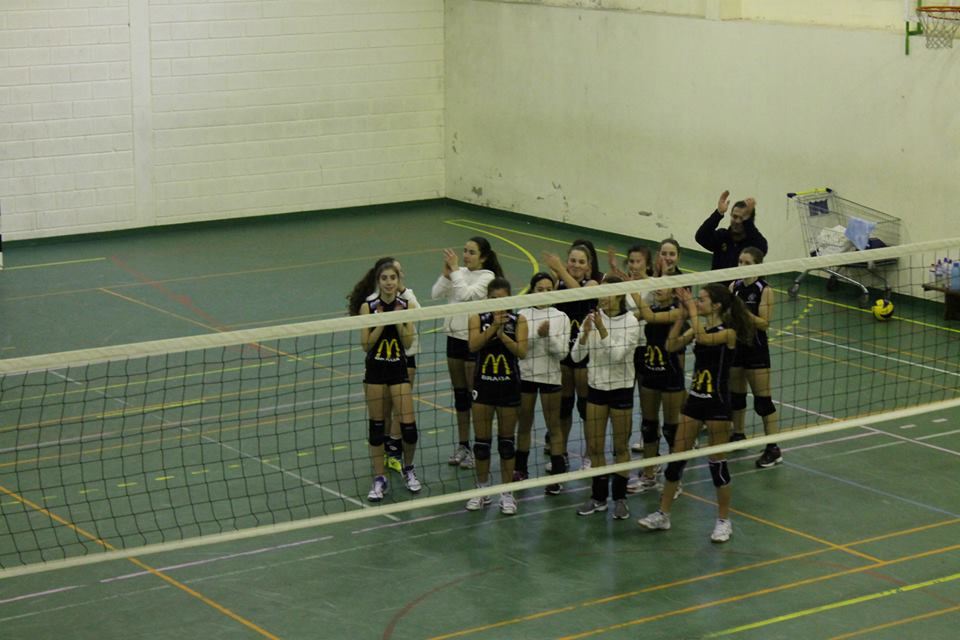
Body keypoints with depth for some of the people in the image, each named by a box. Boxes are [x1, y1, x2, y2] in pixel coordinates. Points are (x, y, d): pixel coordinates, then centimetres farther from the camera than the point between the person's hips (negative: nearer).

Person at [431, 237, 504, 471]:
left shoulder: (487, 276, -11)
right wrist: (447, 271, -13)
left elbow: (467, 295, -27)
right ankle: (462, 445, 23)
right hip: (455, 337, 6)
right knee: (459, 394, 13)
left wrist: (455, 269, -22)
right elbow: (436, 293, -2)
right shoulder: (460, 273, 5)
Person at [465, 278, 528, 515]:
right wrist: (493, 327, -28)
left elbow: (522, 352, -15)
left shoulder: (518, 320, -4)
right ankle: (482, 490, 20)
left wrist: (502, 334, -26)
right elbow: (473, 345, -18)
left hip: (509, 386, -1)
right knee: (482, 440, 7)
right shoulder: (478, 318, -2)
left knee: (506, 441, 7)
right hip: (483, 384, 1)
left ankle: (507, 493, 14)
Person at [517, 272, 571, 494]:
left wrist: (548, 335, -21)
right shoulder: (522, 315, -1)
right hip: (525, 375, 1)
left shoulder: (561, 317, -2)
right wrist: (537, 334, -23)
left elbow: (562, 352, -7)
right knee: (524, 424, 12)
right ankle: (521, 469, 25)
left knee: (553, 426, 3)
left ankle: (557, 476, 6)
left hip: (550, 376, -1)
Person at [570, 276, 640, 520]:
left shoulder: (631, 322, -11)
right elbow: (576, 356, -4)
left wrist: (602, 330, -30)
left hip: (621, 388, -4)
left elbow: (617, 355, -22)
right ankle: (599, 497, 18)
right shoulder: (593, 318, -1)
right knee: (594, 447, 7)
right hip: (596, 387, 4)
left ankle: (620, 498, 15)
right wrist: (585, 334, -20)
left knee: (621, 447, 5)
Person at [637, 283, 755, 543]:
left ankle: (724, 521, 13)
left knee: (717, 463, 0)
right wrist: (682, 313, -13)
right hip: (695, 399, 7)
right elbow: (673, 342, -9)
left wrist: (692, 310, -25)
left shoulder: (728, 332, -13)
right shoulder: (699, 327, 6)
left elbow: (703, 338, -32)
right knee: (677, 458, 9)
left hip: (717, 403, -7)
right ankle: (663, 514, 19)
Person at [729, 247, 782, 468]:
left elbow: (764, 323, -16)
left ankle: (773, 449, -1)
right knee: (735, 394, 17)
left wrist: (743, 311, -27)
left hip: (755, 349, -6)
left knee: (763, 400, -4)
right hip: (735, 345, 6)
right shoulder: (734, 286, 4)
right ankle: (738, 435, 35)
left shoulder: (764, 290, -12)